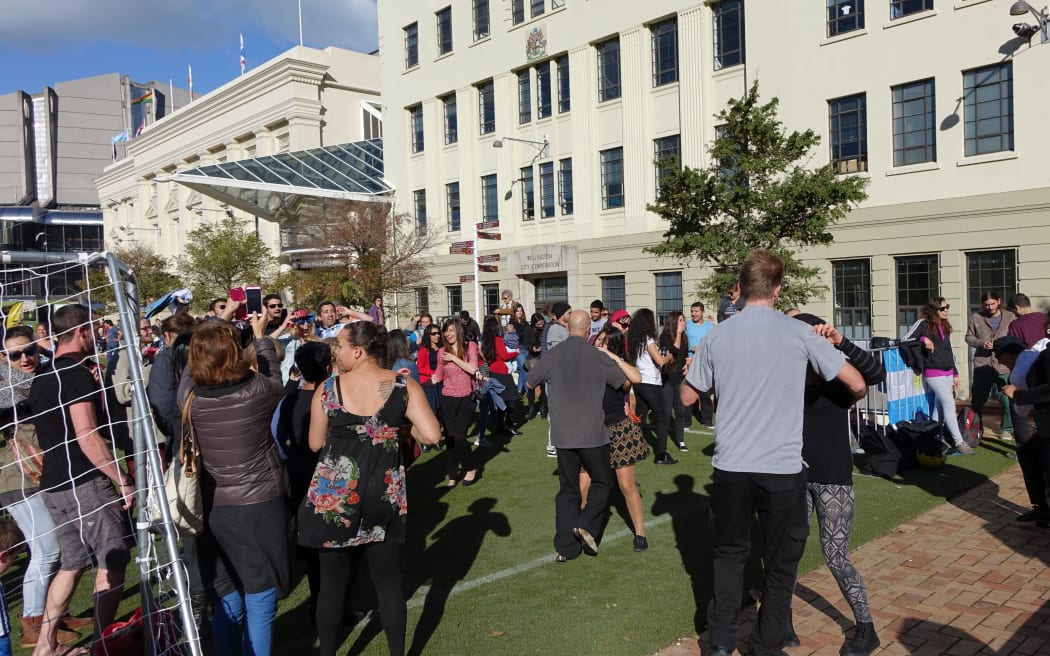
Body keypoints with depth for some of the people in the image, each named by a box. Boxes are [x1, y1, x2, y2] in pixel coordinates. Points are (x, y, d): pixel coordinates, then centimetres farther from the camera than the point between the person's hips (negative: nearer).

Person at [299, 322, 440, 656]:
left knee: (332, 581, 13)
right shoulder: (404, 385, -7)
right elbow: (432, 435, -14)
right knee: (388, 580, 13)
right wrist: (401, 428, 5)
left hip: (333, 492, 0)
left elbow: (316, 443, 2)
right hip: (383, 493, 1)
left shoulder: (328, 388, -6)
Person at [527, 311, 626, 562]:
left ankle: (565, 547, 11)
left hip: (563, 434, 3)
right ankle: (586, 525, -3)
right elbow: (625, 382, 4)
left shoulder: (551, 356, -1)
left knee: (567, 489, 11)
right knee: (601, 482, 16)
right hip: (593, 433, -3)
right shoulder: (598, 357, -8)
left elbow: (530, 383, 14)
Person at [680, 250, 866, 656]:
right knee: (781, 563, 15)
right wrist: (850, 399, 22)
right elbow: (857, 385, 0)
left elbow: (688, 398, 7)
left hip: (730, 467, 2)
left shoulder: (717, 337, -2)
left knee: (729, 553, 20)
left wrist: (696, 369, 26)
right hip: (783, 469, -1)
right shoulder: (799, 333, -5)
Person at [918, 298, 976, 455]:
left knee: (939, 407, 10)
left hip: (948, 373, 8)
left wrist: (955, 373, 19)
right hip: (934, 373, -8)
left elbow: (948, 352, 19)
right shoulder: (925, 326, -8)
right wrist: (923, 339, -30)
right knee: (949, 405, -10)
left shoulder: (945, 327, 15)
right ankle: (959, 442, -7)